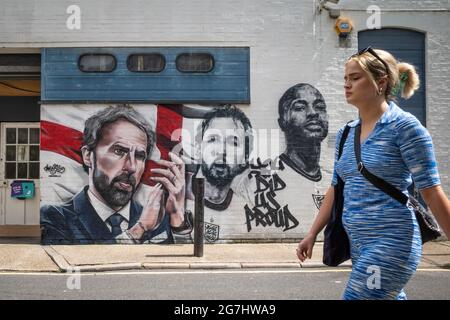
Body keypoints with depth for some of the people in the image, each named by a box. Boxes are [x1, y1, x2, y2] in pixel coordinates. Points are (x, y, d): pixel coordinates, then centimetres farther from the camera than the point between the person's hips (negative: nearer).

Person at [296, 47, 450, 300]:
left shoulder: (404, 126, -10)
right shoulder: (345, 134, 10)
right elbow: (336, 189, 17)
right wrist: (312, 234, 15)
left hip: (391, 243, -7)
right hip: (358, 243, 7)